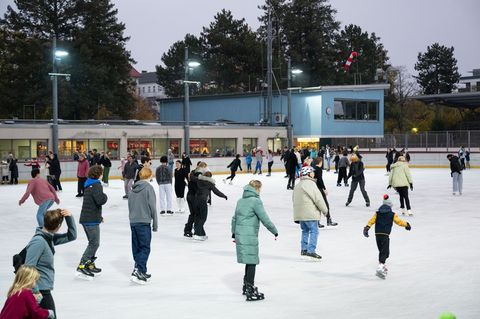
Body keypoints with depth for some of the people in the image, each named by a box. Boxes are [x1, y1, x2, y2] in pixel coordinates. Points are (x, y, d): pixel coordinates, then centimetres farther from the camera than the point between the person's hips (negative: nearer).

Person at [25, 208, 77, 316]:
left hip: (44, 290, 10)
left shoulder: (49, 238, 5)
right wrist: (35, 291, -24)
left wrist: (69, 217, -1)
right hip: (40, 291, -10)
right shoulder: (38, 242, -22)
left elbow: (71, 236, 13)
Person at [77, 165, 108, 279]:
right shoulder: (96, 185, -15)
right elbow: (100, 200, -29)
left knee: (93, 242, 19)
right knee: (94, 243, -4)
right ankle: (82, 266, -7)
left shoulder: (88, 185, 14)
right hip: (92, 220, -9)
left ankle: (90, 265, 24)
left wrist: (99, 216, 26)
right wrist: (105, 196, -7)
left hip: (85, 218, 9)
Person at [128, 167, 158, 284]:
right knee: (145, 248, -4)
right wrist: (155, 223, -3)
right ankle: (138, 271, -14)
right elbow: (152, 207, -10)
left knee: (136, 247, 11)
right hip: (144, 222, -7)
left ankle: (141, 271, 15)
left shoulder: (133, 189, 11)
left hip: (133, 222, 7)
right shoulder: (148, 188, -8)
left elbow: (130, 206, 14)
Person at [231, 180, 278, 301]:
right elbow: (265, 219, -12)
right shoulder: (256, 201, -12)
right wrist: (275, 231, 0)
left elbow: (234, 218, 21)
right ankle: (250, 292, -2)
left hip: (239, 235, 8)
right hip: (249, 237, -8)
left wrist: (234, 233, 33)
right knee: (252, 262, -2)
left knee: (250, 261, 20)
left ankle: (247, 286, 31)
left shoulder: (240, 201, 13)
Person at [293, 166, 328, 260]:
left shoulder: (298, 185, 17)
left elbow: (295, 200, 22)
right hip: (310, 213, -9)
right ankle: (311, 250, -13)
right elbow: (318, 198, -14)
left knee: (305, 231, 19)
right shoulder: (310, 183, -12)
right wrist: (325, 210, -2)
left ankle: (304, 249, 20)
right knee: (314, 231, -6)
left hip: (299, 213, 9)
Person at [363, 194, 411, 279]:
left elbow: (371, 221, 2)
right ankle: (380, 268, -25)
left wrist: (367, 227, -5)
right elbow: (399, 221, 10)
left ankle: (382, 266, 32)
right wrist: (407, 225, 25)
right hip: (385, 235, -5)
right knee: (385, 252, -7)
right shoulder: (392, 215, 4)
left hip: (377, 234, 5)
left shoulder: (377, 213, 13)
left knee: (381, 251, 21)